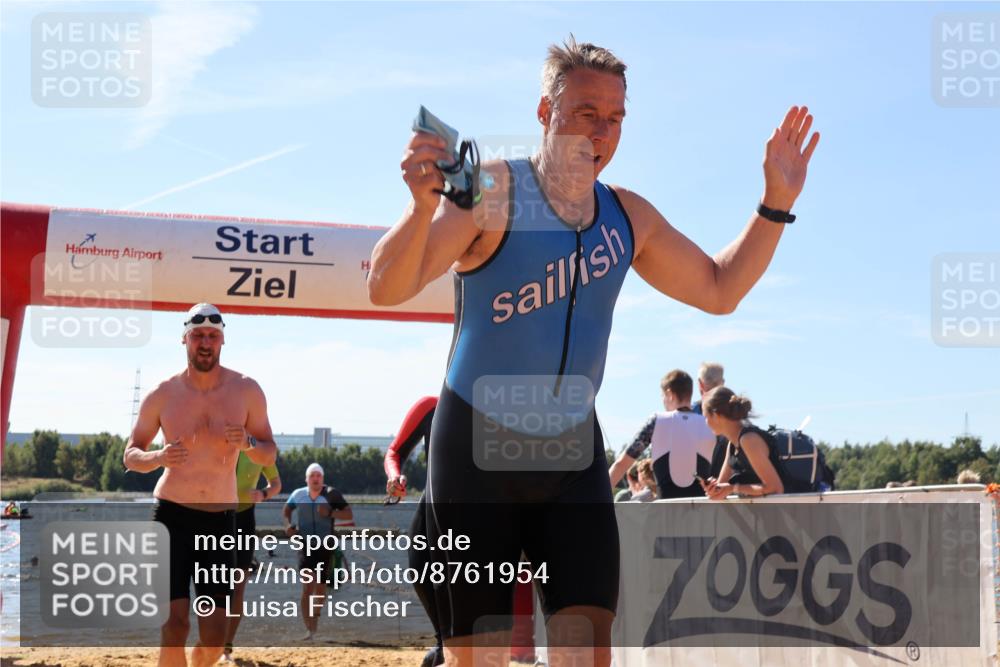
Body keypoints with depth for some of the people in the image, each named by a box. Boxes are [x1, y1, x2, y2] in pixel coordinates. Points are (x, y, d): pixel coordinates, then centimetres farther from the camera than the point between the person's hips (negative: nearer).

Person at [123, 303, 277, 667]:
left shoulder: (246, 391, -2)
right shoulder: (162, 395, -4)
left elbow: (270, 455, 5)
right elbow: (130, 455, 4)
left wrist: (248, 443, -18)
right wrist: (158, 457, -19)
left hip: (221, 518, 2)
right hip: (172, 514, -2)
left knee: (215, 634, 3)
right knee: (175, 624, -12)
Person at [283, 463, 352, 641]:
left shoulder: (331, 494, -7)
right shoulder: (298, 494, -1)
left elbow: (349, 515, -9)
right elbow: (286, 510, 19)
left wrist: (330, 513, -24)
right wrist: (288, 524, 0)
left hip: (325, 547, 0)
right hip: (306, 547, 0)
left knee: (320, 588, 9)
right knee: (308, 587, -15)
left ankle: (315, 624, 31)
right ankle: (309, 629, -17)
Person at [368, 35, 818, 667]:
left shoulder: (627, 215, 5)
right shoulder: (492, 192, -12)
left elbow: (719, 289, 16)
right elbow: (387, 288, -22)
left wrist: (776, 204, 4)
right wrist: (425, 205, -42)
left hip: (572, 452, 4)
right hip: (478, 448, -4)